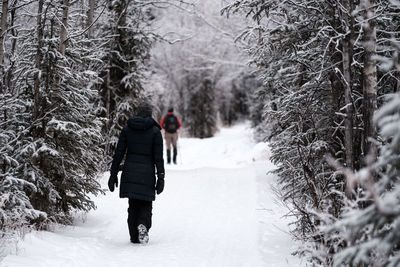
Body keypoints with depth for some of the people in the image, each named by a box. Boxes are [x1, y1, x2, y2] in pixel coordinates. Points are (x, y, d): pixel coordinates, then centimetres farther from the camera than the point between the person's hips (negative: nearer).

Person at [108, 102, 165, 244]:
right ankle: (143, 225, -17)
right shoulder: (155, 131, -2)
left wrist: (113, 174, 8)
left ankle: (134, 236, 8)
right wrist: (161, 177, -2)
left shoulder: (127, 129, 4)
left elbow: (118, 153, 4)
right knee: (146, 205, 10)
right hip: (147, 173, -2)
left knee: (133, 205, 12)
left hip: (129, 173, 2)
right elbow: (158, 157, -5)